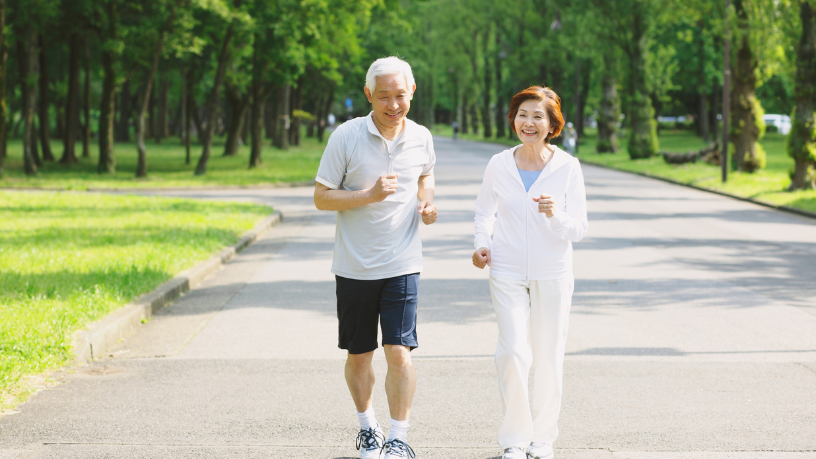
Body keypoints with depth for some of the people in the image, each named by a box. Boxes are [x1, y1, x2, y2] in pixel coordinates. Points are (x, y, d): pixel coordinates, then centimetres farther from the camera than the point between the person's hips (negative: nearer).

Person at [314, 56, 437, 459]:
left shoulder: (421, 138, 1)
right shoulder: (346, 136, -9)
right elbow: (321, 198, -7)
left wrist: (427, 203, 2)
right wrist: (369, 195, -21)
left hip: (402, 264, 1)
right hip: (355, 266, -1)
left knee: (399, 352, -9)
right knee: (359, 354, 11)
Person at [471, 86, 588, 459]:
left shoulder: (567, 167, -5)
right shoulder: (499, 165, -1)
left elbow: (579, 229, -5)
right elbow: (485, 211, 17)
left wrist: (556, 216, -24)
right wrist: (482, 245, 1)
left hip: (552, 274, 0)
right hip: (508, 271, 0)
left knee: (548, 358, 6)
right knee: (513, 353, -12)